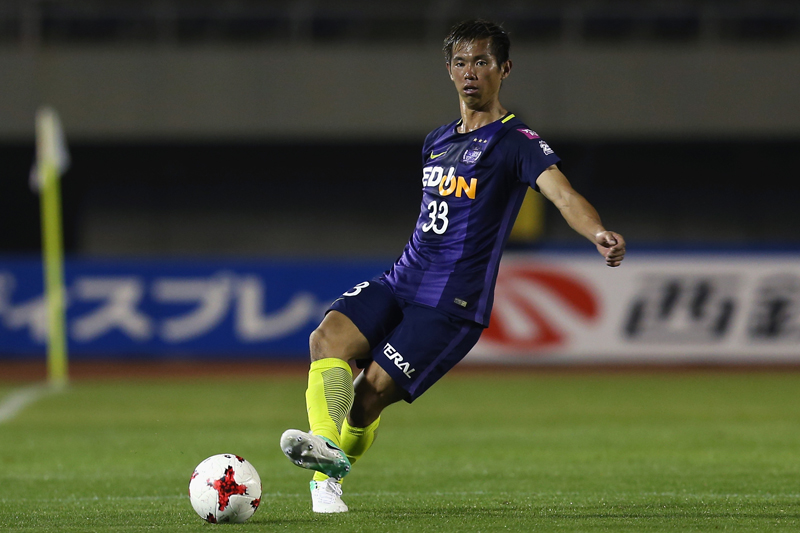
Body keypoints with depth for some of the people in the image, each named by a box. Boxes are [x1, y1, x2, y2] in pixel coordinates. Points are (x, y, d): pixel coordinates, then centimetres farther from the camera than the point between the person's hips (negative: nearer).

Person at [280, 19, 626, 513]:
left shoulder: (516, 142, -6)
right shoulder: (437, 141, 18)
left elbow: (563, 194, -23)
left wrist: (599, 233, -43)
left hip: (453, 305, -7)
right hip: (401, 282, 7)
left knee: (371, 393, -12)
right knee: (330, 338, -20)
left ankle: (334, 468, 12)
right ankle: (327, 449, -29)